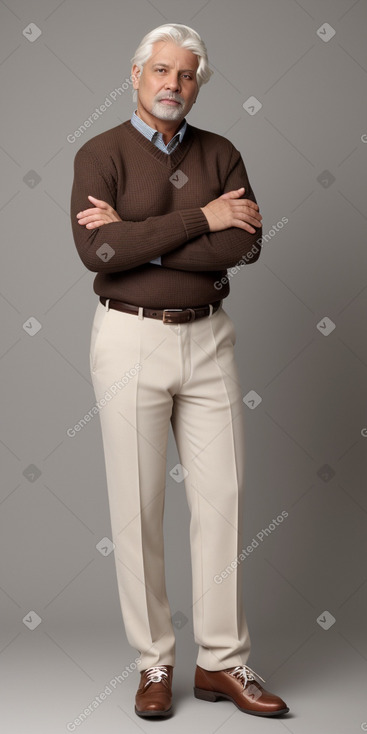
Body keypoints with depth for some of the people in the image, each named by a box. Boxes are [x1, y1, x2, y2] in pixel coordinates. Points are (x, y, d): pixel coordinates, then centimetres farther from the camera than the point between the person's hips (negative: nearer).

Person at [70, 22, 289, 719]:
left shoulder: (221, 154, 7)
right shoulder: (101, 153, -2)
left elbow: (244, 245, -9)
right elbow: (96, 250, -19)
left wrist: (137, 237, -15)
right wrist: (201, 218, -15)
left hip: (208, 337, 3)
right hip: (130, 339, -3)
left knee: (222, 497, 4)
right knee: (137, 505, 3)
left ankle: (222, 662, 17)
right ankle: (155, 663, 17)